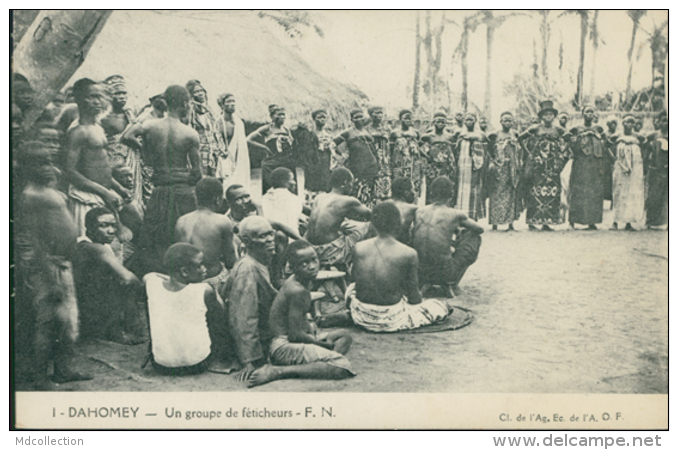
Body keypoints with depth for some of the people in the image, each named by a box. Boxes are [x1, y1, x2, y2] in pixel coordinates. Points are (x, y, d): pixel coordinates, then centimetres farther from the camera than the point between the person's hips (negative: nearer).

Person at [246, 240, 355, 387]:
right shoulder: (298, 291, -22)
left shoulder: (293, 282, 8)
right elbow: (295, 334, -24)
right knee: (343, 367, -23)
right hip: (285, 347, -11)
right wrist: (324, 345, -9)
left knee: (344, 336, 21)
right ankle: (278, 371, -21)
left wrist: (311, 327, 1)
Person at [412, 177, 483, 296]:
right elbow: (479, 229, 12)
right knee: (474, 238, 16)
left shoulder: (419, 212, 3)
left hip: (419, 274, 4)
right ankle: (452, 284, 11)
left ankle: (425, 283, 20)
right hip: (445, 272, -4)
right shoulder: (455, 215, -7)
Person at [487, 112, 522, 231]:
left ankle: (511, 222, 1)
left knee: (512, 193, -1)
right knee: (497, 194, -4)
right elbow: (490, 152, 5)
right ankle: (495, 222, -1)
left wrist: (519, 164, 2)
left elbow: (520, 152, 12)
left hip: (512, 169, 2)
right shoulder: (495, 135, 5)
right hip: (498, 169, -2)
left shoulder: (515, 135, 10)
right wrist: (492, 163, -7)